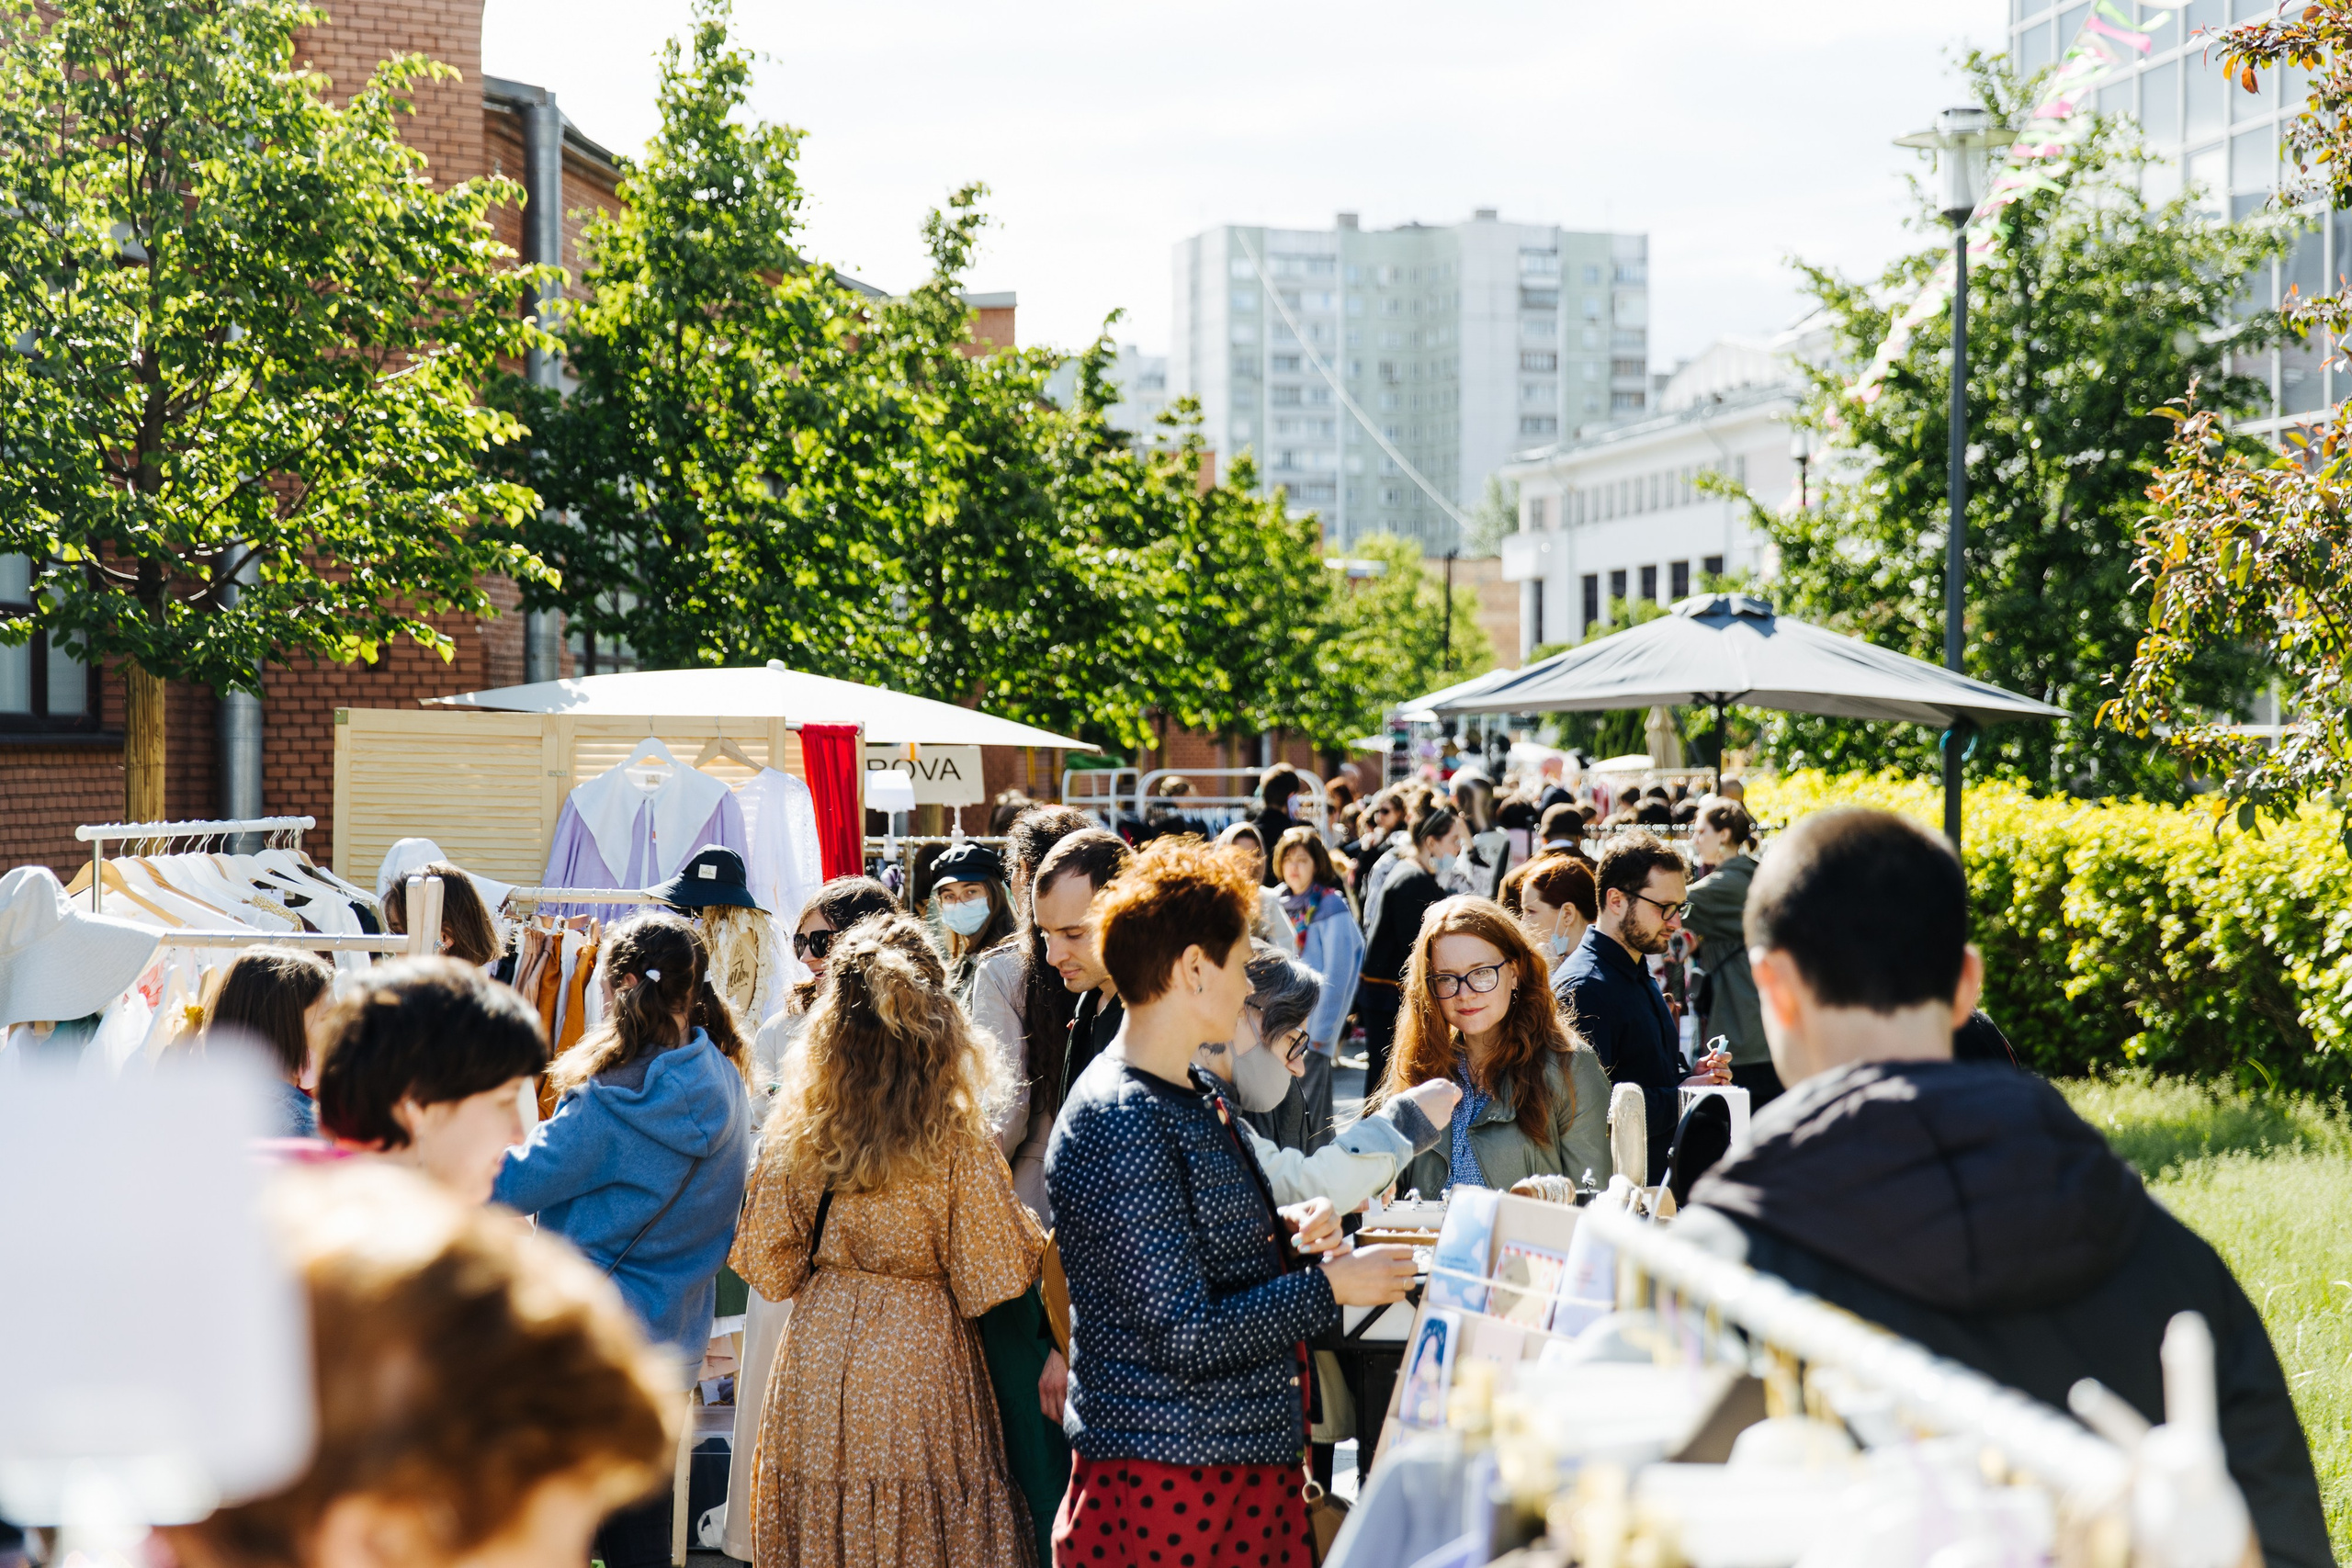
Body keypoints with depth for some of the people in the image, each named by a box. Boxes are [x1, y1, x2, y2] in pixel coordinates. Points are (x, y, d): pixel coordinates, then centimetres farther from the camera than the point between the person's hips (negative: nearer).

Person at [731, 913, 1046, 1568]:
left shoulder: (798, 1130, -5)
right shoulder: (957, 1138, -14)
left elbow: (770, 1270, 3)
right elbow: (994, 1280, -9)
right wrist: (1034, 1235, 10)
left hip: (816, 1365, 3)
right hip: (920, 1361, -3)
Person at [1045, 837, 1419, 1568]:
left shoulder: (1195, 1091, 13)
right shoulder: (1117, 1123, -19)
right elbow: (1186, 1337, -21)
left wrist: (1286, 1230, 6)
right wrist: (1331, 1284, -13)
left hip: (1252, 1452, 9)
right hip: (1164, 1474, -9)